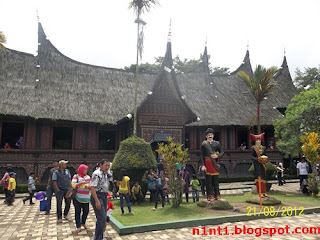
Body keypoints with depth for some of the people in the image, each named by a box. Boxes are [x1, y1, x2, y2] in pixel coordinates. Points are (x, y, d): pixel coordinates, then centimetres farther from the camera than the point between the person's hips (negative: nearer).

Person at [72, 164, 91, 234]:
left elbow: (91, 185, 15)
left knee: (86, 211, 7)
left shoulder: (88, 177, 11)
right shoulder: (76, 176, -1)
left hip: (86, 198, 4)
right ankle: (78, 227, 9)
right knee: (78, 212, 0)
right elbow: (73, 185, -12)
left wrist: (88, 186, -7)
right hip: (78, 198, -4)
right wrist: (81, 182, -19)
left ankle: (83, 223, 31)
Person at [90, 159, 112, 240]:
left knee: (103, 218, 16)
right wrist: (97, 201, -25)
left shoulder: (106, 174, 12)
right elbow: (92, 188, -21)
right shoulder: (97, 174, -17)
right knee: (101, 218, -12)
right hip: (97, 196, -9)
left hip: (104, 197, 9)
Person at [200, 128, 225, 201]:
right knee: (209, 180, 0)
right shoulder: (204, 144, 3)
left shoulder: (217, 143, 9)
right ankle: (210, 195, 8)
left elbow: (222, 152, 7)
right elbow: (202, 156, 0)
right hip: (207, 163, -2)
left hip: (215, 163, 2)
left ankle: (217, 195, 15)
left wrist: (217, 156, -13)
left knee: (216, 180, 5)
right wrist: (203, 165, -9)